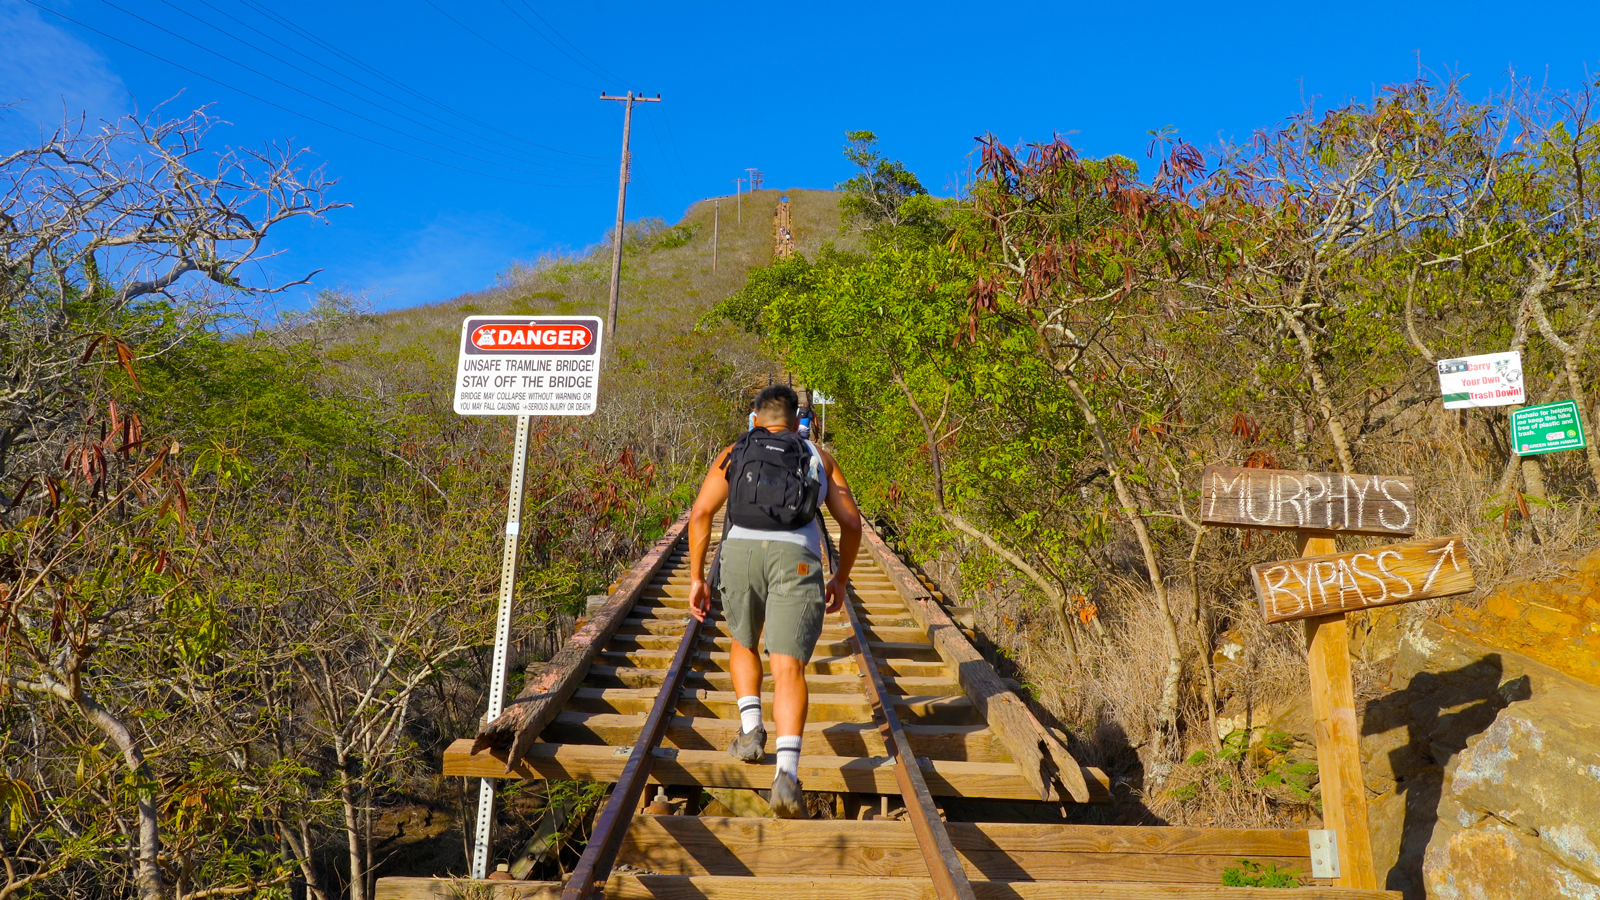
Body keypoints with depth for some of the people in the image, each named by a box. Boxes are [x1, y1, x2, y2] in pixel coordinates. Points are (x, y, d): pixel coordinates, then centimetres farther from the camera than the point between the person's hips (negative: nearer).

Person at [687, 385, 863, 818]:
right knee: (788, 669, -6)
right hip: (797, 558, -1)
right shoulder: (818, 457, 26)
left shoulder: (734, 454, 24)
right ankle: (787, 773, -24)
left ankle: (751, 728, 11)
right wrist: (842, 578, 30)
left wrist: (696, 579, 12)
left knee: (742, 644, 28)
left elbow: (700, 512, 11)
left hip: (740, 553, 1)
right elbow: (851, 521, 19)